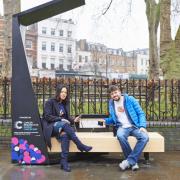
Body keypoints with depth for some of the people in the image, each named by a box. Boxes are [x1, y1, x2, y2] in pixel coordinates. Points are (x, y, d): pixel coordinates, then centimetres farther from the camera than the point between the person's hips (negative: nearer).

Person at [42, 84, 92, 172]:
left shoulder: (65, 104, 16)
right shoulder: (50, 102, -1)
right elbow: (47, 117, -10)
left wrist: (73, 120, -4)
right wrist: (61, 119, -19)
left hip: (61, 127, 4)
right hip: (50, 127, -4)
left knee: (65, 135, -33)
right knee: (64, 124, -36)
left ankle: (64, 162, -36)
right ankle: (80, 145, -35)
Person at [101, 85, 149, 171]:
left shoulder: (130, 99, -1)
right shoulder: (111, 103, 10)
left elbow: (141, 113, 0)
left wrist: (142, 126, -15)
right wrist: (105, 120, 4)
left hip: (135, 126, -1)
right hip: (122, 127, 1)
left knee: (144, 137, -33)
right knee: (120, 136, -37)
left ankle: (129, 161, -26)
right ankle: (133, 162, -22)